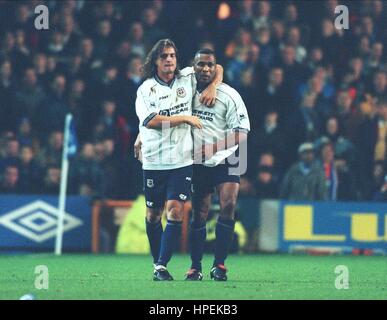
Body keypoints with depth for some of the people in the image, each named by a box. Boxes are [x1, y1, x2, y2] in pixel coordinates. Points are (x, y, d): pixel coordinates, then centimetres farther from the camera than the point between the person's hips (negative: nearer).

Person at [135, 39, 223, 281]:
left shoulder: (187, 79, 8)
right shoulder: (146, 89, 0)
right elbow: (151, 120, -15)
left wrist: (213, 86, 4)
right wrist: (185, 119, -12)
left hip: (182, 160, 1)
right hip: (154, 161, -1)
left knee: (175, 211, -12)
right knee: (153, 215, 6)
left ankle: (162, 266, -12)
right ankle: (157, 263, 22)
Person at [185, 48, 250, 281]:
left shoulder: (229, 96, -11)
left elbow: (242, 133, -14)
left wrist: (214, 147, -25)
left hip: (225, 161, -3)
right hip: (198, 164, 3)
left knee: (228, 205, -18)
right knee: (199, 214, 3)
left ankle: (219, 265, -12)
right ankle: (195, 268, 11)